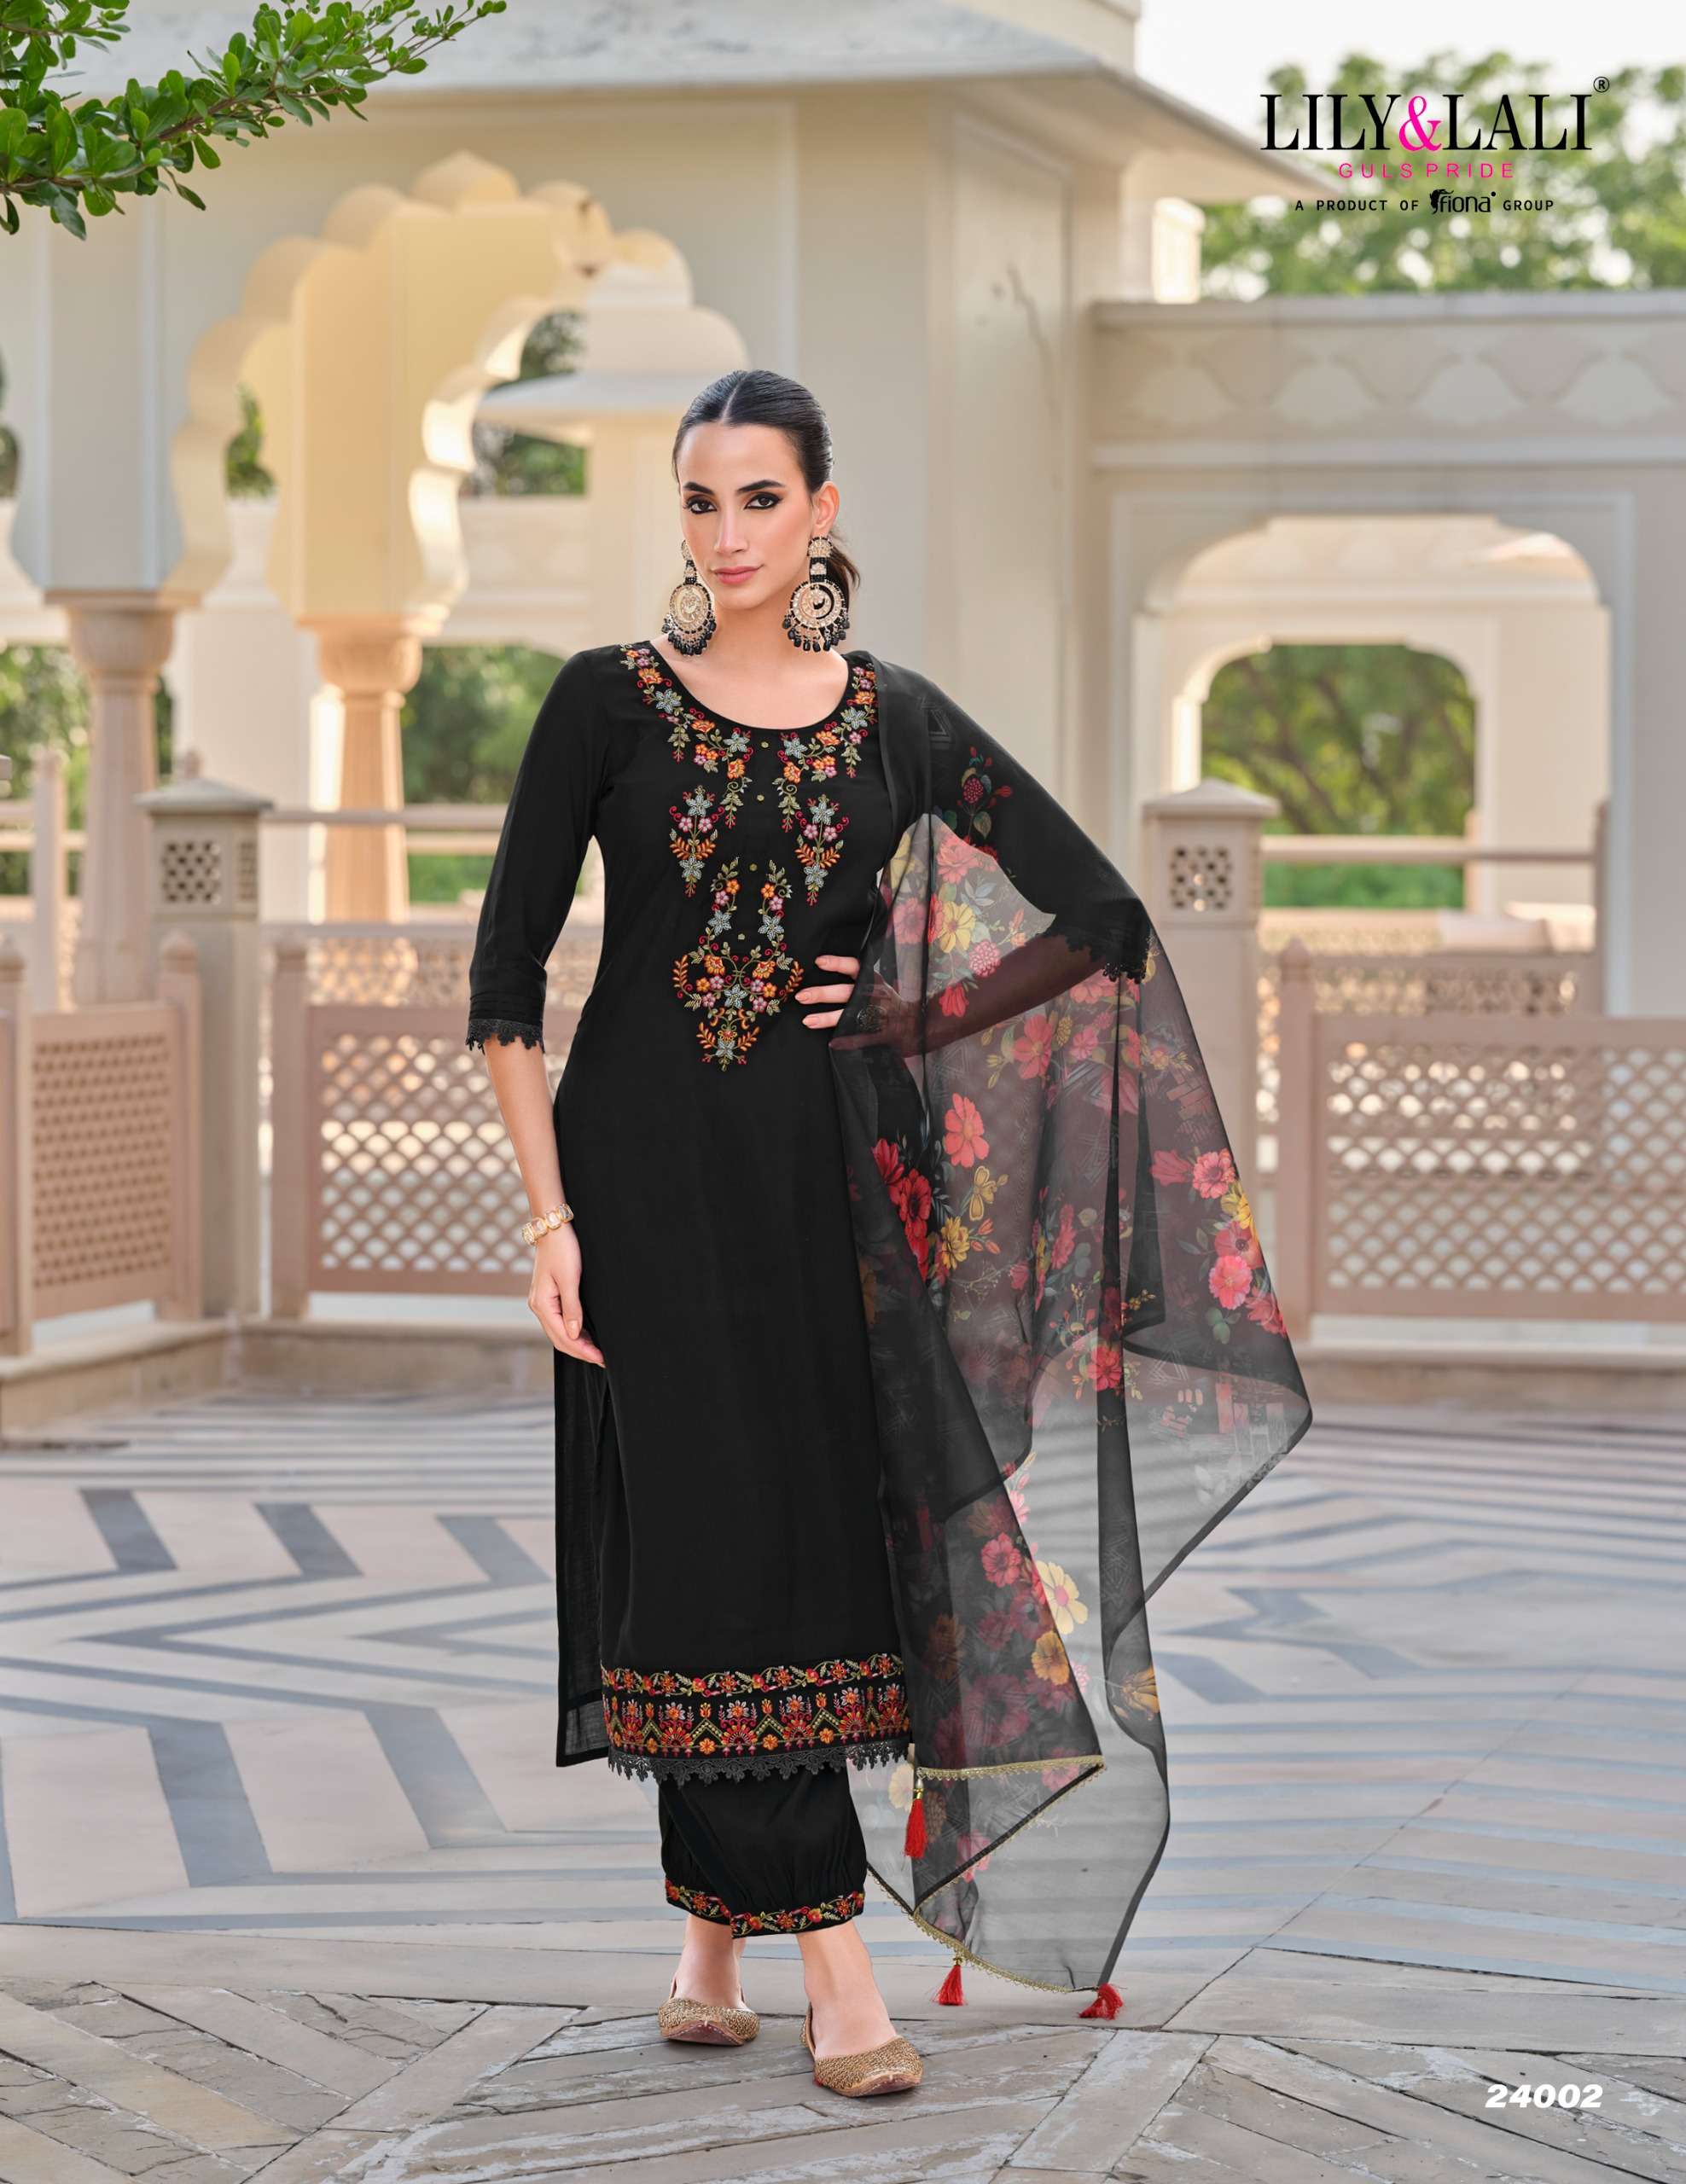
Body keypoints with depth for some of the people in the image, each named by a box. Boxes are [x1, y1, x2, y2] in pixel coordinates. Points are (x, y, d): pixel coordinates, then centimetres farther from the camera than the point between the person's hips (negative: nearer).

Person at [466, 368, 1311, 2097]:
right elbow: (506, 978, -2)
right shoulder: (608, 703, -1)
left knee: (807, 1534, 2)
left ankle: (716, 1927, 19)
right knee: (716, 1541, -5)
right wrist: (549, 1213, -8)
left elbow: (1103, 919, 7)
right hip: (653, 1170, -2)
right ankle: (830, 1960, -2)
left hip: (827, 1173, 2)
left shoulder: (896, 721, 4)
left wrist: (919, 1020, 0)